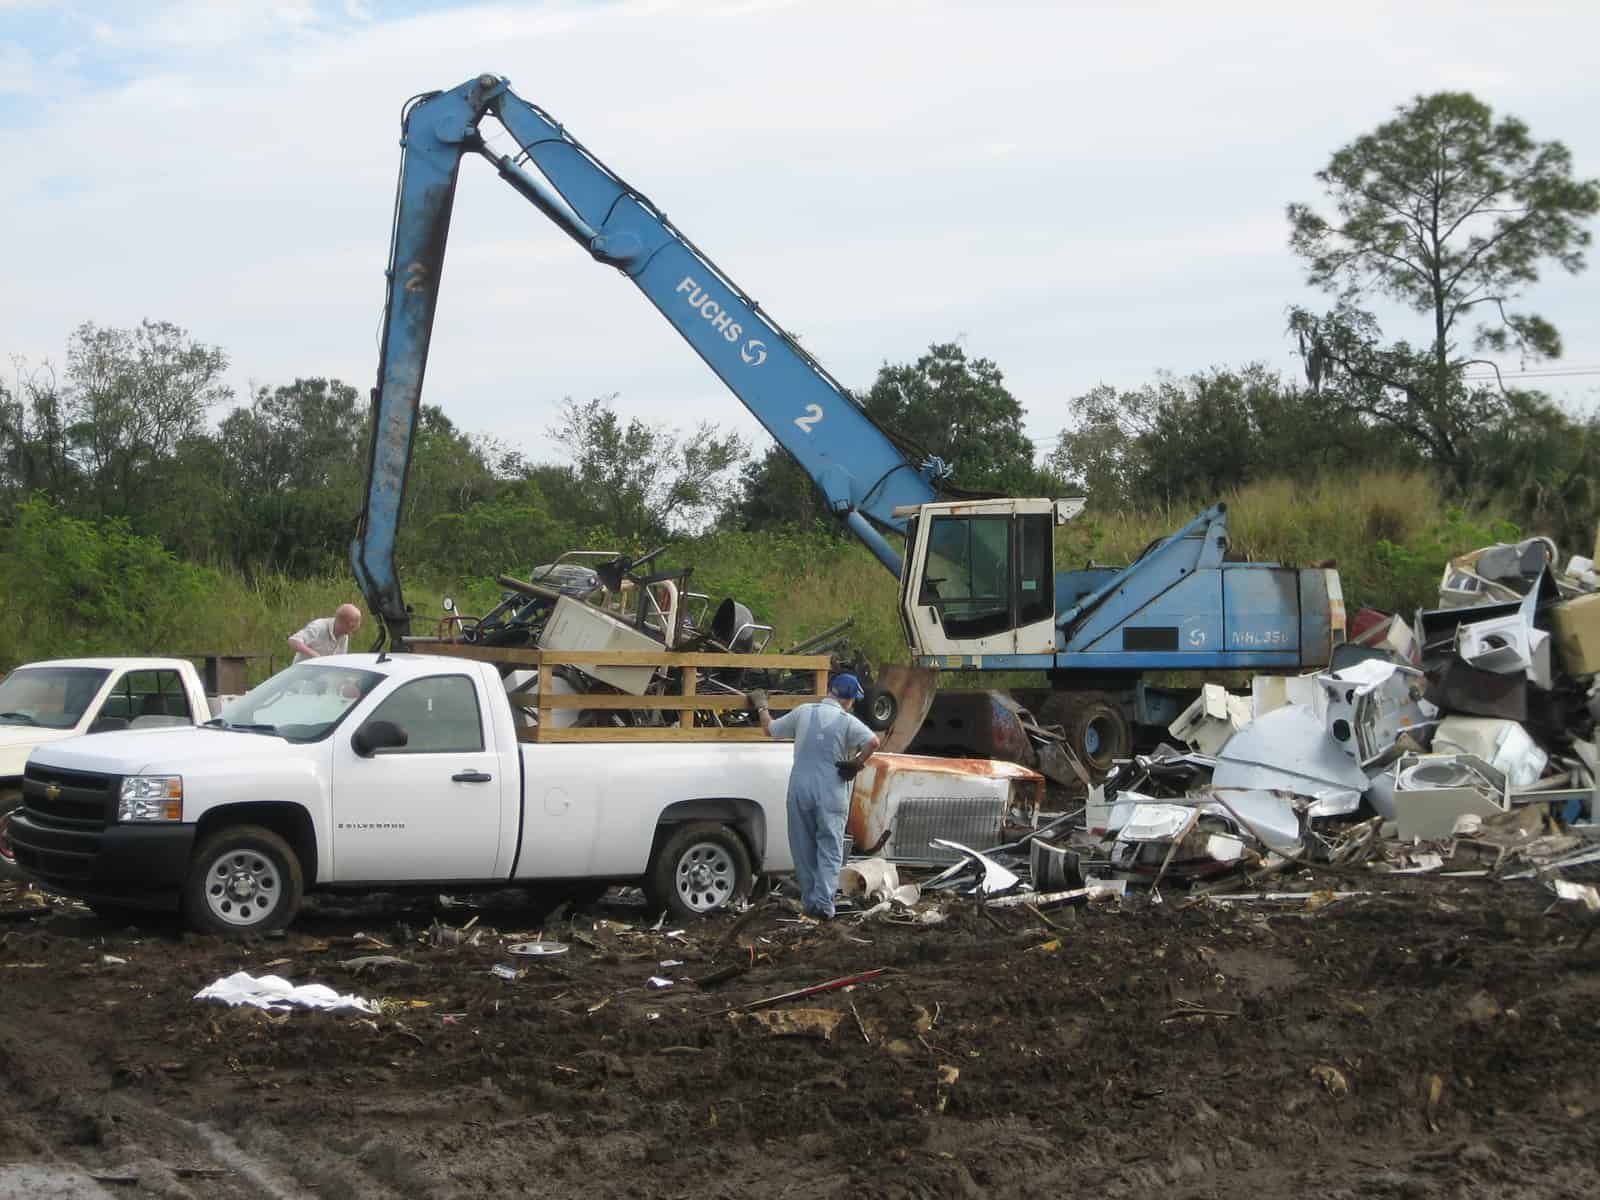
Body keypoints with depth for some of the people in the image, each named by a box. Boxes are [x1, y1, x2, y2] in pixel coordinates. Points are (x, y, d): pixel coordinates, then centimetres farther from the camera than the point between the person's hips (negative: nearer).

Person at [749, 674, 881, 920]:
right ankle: (823, 902, -10)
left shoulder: (803, 712, 5)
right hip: (831, 794, -3)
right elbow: (873, 741, -22)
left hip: (800, 790, 3)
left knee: (803, 848, 12)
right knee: (830, 848, 1)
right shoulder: (847, 721, -5)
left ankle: (808, 902, 14)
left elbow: (769, 729, 17)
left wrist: (761, 708, 35)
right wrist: (855, 764, -8)